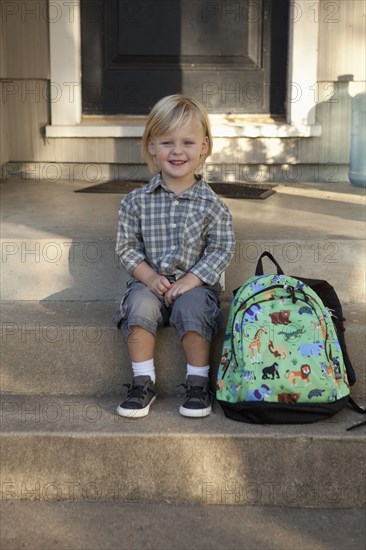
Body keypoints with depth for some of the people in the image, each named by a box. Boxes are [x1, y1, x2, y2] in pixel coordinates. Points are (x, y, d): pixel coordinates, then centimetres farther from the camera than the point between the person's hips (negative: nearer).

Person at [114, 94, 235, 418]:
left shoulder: (211, 205, -3)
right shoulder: (137, 202, 1)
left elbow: (222, 250, -5)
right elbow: (127, 246, 3)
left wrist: (190, 281, -15)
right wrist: (149, 276, -12)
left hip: (195, 282, -1)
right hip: (150, 280, 1)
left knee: (192, 308, -30)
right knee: (140, 306, -28)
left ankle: (198, 383, -11)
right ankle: (143, 382, -14)